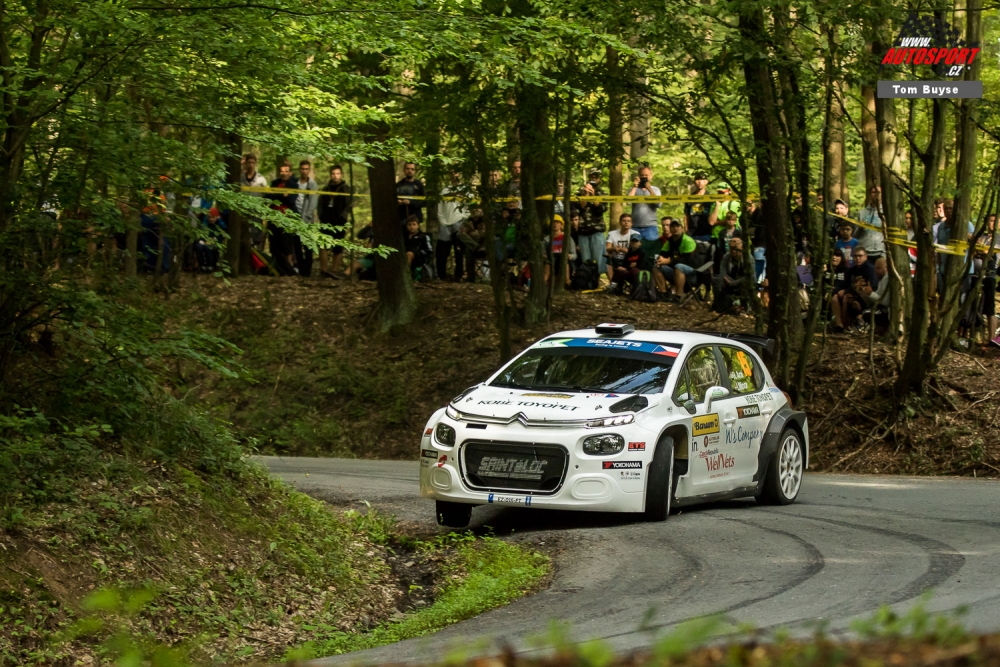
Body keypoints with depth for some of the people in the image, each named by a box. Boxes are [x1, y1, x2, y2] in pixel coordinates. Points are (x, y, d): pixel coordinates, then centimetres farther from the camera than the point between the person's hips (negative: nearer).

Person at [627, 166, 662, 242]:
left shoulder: (655, 189, 11)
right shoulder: (634, 189, 11)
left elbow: (658, 204, -6)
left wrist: (649, 189, -7)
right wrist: (635, 186, -3)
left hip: (650, 227, 0)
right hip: (635, 227, 0)